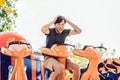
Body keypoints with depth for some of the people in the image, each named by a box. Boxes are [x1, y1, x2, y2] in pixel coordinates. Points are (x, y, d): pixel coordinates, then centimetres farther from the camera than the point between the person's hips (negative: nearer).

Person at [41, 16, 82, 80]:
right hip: (49, 58, -5)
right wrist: (52, 21, -19)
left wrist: (68, 21, -6)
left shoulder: (65, 32, 6)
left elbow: (79, 31, -1)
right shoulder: (50, 31, -8)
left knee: (76, 67, -16)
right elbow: (43, 29, -32)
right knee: (60, 67, -38)